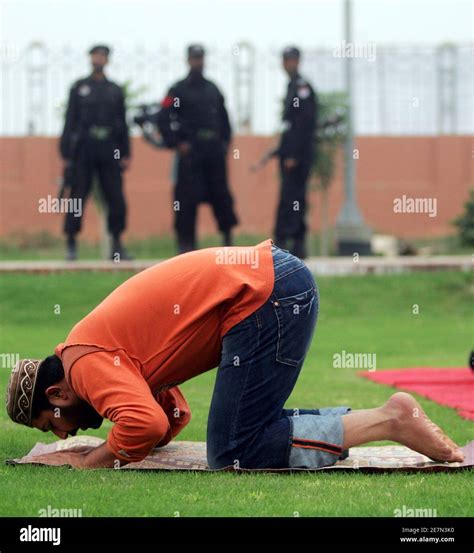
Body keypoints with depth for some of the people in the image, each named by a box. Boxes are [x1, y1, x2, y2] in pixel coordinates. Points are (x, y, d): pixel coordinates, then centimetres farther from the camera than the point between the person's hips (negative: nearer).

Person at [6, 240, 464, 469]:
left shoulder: (84, 363, -8)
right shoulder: (106, 349, 22)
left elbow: (147, 426, -24)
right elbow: (172, 415, 28)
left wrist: (90, 461, -7)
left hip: (266, 295, -10)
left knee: (233, 452, -6)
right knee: (250, 427, 16)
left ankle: (388, 422, -10)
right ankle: (389, 418, 8)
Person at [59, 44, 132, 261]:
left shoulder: (115, 90, 13)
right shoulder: (79, 88, 7)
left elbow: (122, 123, 13)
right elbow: (70, 120, 3)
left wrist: (125, 154, 6)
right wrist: (66, 153, -3)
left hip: (109, 153, 2)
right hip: (84, 151, -2)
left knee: (116, 199, -3)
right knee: (78, 197, -4)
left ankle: (117, 245, 5)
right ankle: (71, 244, 3)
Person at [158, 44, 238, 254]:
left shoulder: (213, 90, 17)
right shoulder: (178, 90, 1)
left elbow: (223, 118, 22)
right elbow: (164, 119, -6)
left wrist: (224, 142, 11)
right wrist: (177, 143, -11)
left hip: (215, 150, 4)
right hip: (190, 151, -4)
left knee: (221, 193, 3)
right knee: (187, 197, -6)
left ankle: (228, 236, 12)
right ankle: (186, 242, -2)